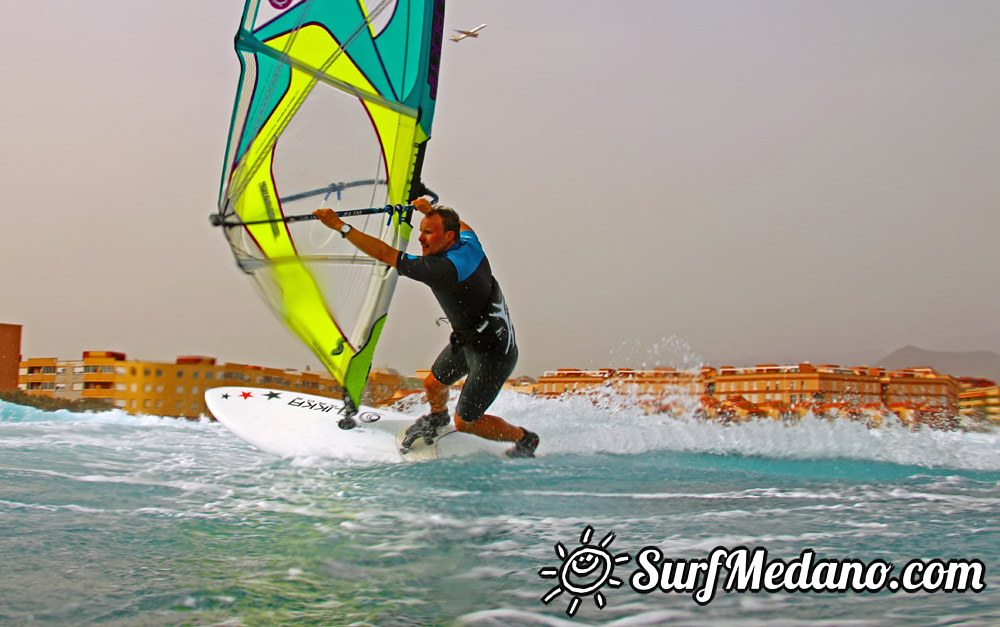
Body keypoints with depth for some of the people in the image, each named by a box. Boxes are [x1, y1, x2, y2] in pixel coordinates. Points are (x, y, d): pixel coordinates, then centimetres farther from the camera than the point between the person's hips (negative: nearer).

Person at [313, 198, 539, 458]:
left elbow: (385, 254, -33)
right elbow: (463, 226, 19)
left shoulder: (445, 268, -35)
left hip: (493, 354, -9)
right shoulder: (469, 244, -10)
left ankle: (524, 439, 29)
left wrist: (339, 225, -30)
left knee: (464, 422, 6)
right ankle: (437, 418, 56)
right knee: (433, 384, 22)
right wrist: (430, 210, 16)